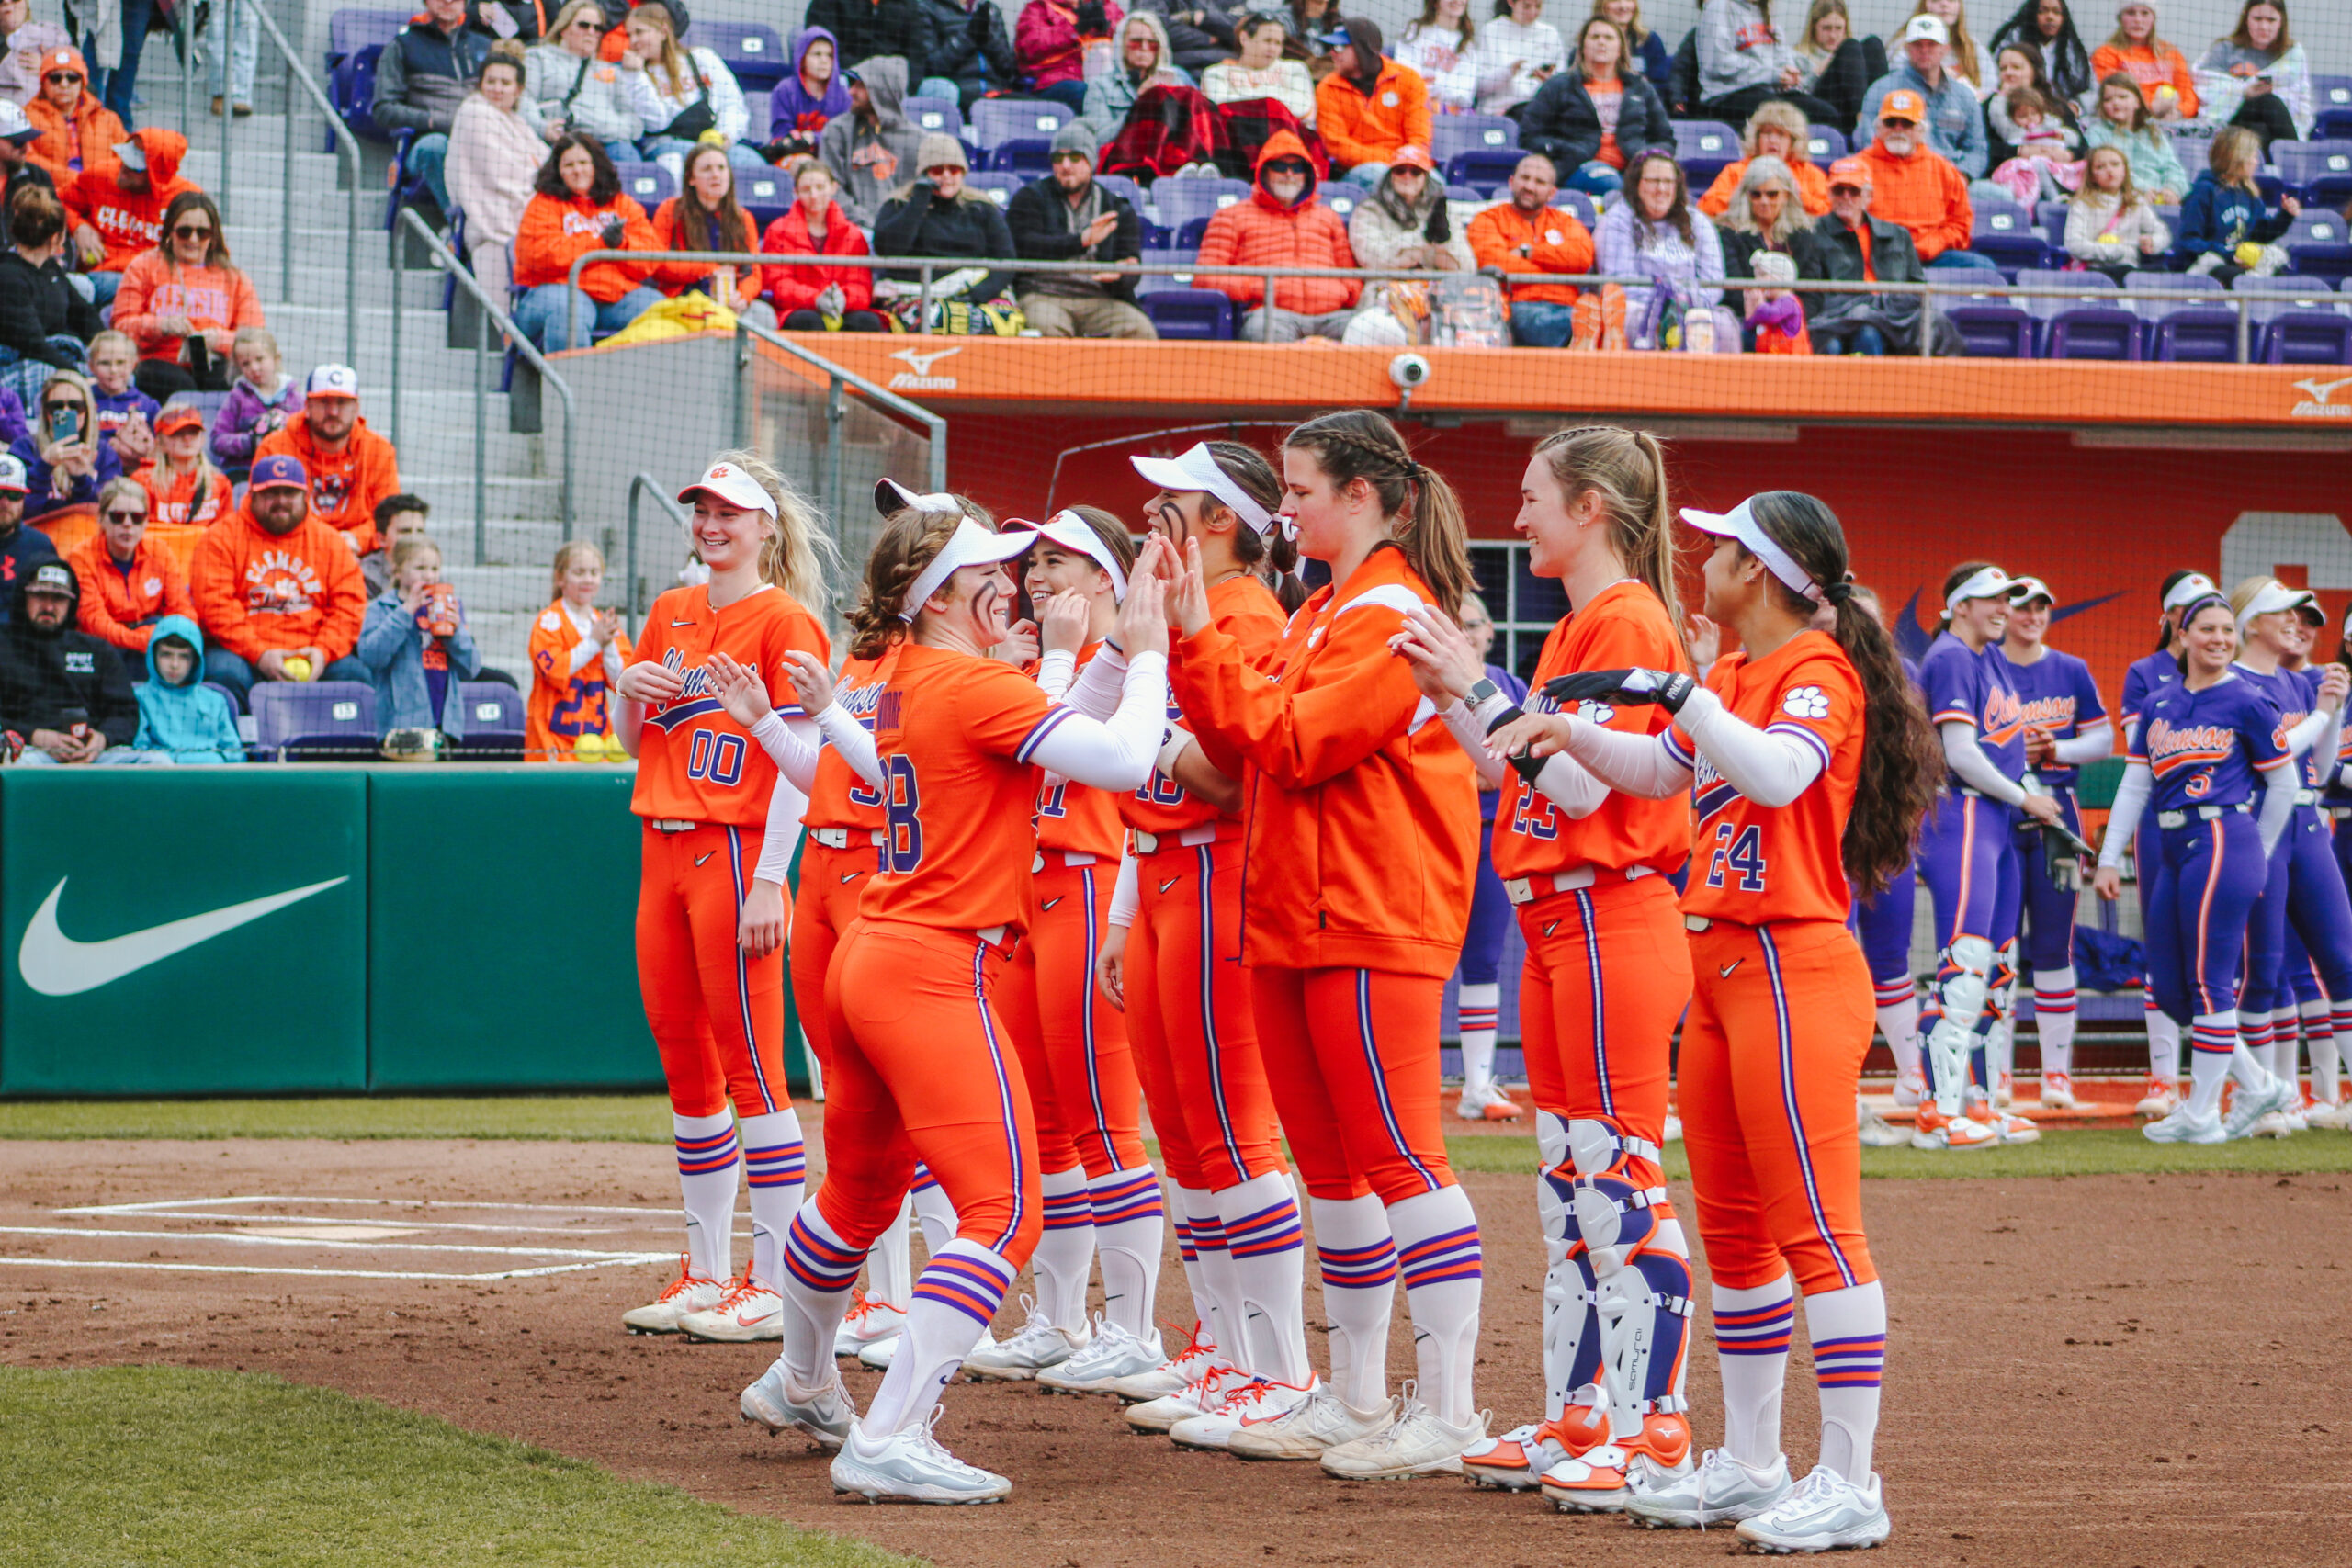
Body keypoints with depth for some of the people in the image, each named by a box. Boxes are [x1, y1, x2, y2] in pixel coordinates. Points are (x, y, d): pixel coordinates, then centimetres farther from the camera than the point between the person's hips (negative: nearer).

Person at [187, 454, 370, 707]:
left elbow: (350, 606, 8)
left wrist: (323, 651, -10)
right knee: (226, 673, -34)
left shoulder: (329, 541, 14)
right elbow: (216, 606, -7)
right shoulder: (221, 538, 4)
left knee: (353, 673, -23)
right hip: (243, 655, -2)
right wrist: (259, 654, -17)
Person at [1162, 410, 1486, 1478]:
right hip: (1292, 920, 10)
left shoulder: (1392, 616, -12)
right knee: (1330, 1164, 13)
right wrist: (1184, 640, 4)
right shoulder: (1323, 614, 18)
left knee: (1398, 1158, -10)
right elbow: (1244, 738, 13)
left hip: (1371, 924, -10)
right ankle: (1355, 1400, 20)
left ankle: (1449, 1411, -10)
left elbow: (1293, 740, -18)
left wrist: (1203, 640, -14)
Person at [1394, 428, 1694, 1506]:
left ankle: (1652, 1429, -9)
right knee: (1565, 1181, 12)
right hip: (1554, 923, 10)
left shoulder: (1626, 621, -12)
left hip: (1612, 921, -10)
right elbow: (1518, 770, 18)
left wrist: (1481, 686, -15)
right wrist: (1445, 691, 10)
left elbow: (1580, 782, -19)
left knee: (1622, 1174, -10)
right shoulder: (1578, 627, 17)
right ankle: (1578, 1417, 17)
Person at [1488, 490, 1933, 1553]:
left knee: (1816, 1226, -11)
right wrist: (1569, 732, 14)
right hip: (1720, 971, 10)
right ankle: (1750, 1465, 23)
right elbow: (1659, 769, 30)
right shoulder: (1732, 679, 17)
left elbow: (1779, 771, -30)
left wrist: (1671, 689, -30)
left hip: (1793, 972, -10)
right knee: (1734, 1228, 14)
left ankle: (1849, 1484, -13)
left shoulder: (1819, 670, -11)